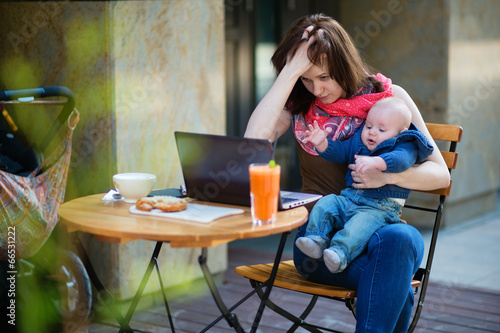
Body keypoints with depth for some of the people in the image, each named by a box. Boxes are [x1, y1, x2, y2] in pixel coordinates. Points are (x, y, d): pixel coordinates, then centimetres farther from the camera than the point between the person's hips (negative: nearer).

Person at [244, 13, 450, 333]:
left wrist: (388, 175, -16)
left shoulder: (389, 96, 6)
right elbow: (253, 141, -15)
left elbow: (440, 173, 5)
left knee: (400, 238, -38)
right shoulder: (298, 106, 9)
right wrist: (291, 72, -13)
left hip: (381, 227, 1)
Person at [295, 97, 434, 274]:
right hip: (348, 198, 7)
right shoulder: (357, 142, 19)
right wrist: (322, 144, -2)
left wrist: (375, 162, -44)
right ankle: (316, 240, -21)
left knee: (364, 220, -35)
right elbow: (338, 151, 20)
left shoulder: (405, 148, -4)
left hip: (380, 207, -7)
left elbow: (400, 160, -26)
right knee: (326, 203, -13)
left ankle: (340, 252, -50)